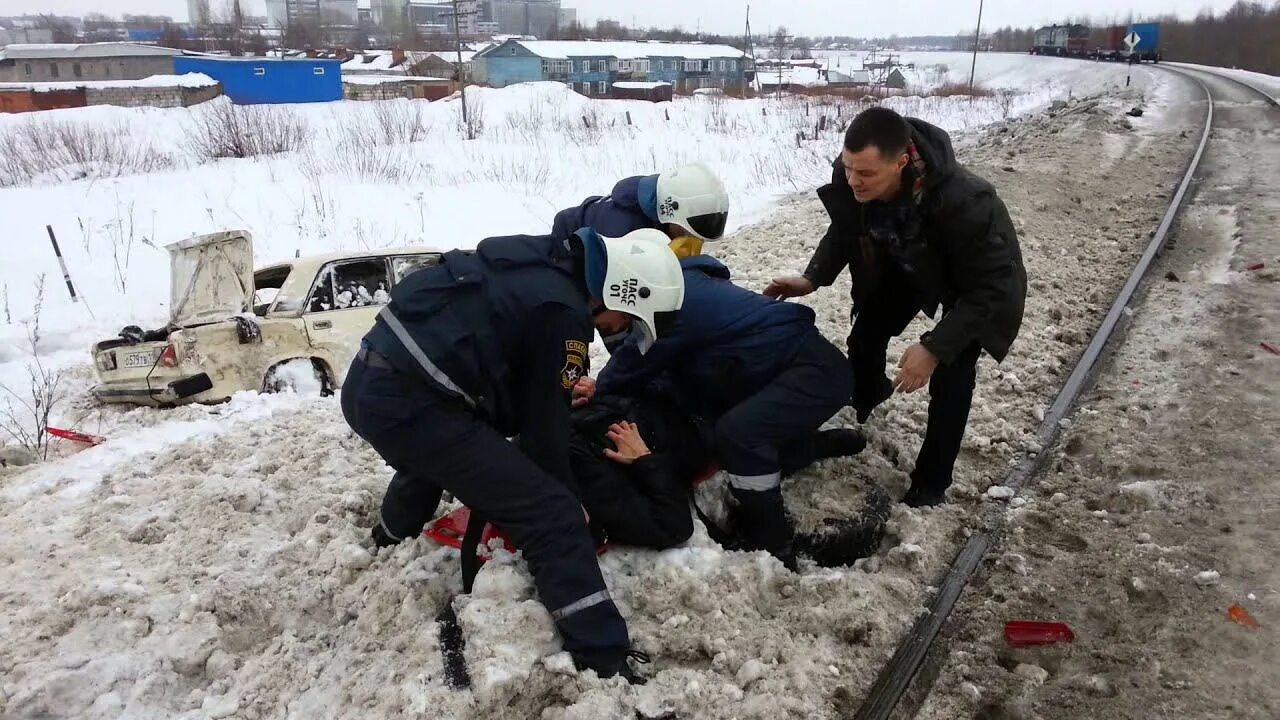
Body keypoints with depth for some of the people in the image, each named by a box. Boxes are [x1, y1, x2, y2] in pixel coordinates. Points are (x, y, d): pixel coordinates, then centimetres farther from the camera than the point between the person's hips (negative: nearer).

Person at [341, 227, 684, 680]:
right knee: (550, 514, -9)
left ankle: (388, 550, 70)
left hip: (367, 381, 10)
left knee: (433, 456, 41)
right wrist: (566, 497, 9)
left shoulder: (538, 261, 10)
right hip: (408, 406, -10)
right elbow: (545, 425, -5)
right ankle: (605, 667, -8)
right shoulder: (561, 312, -14)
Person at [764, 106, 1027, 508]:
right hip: (907, 264, 5)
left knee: (950, 380, -12)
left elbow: (992, 286, -36)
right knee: (864, 337, 11)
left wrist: (935, 347, -42)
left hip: (979, 281, -5)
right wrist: (813, 278, -23)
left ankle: (930, 486, 7)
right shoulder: (851, 179, -30)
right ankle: (864, 401, 47)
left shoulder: (965, 202, -46)